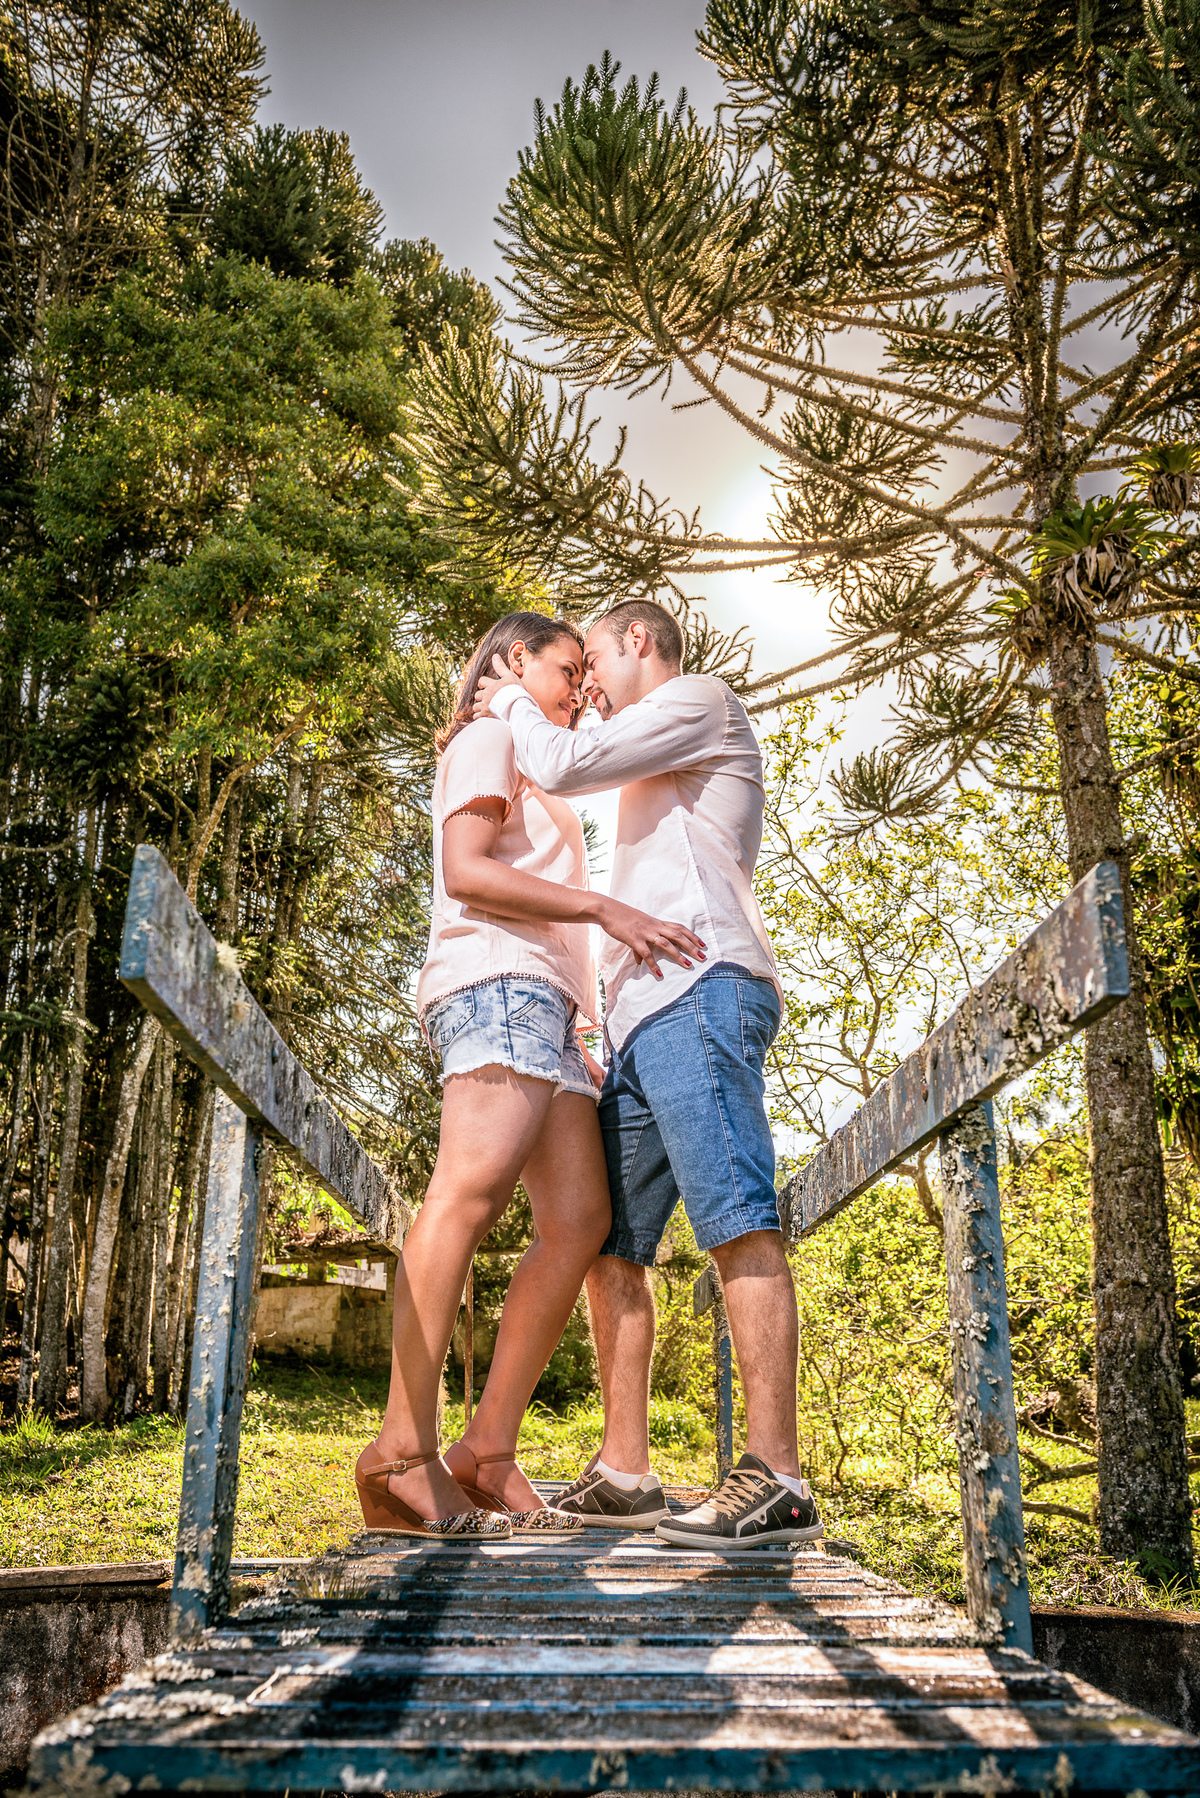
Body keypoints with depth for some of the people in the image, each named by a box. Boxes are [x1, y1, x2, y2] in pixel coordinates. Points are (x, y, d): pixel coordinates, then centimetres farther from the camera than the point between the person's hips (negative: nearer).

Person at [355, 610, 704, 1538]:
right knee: (473, 1189, -25)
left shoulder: (533, 775, 37)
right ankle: (405, 1447, -32)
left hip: (546, 1008, 9)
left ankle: (487, 1452, -10)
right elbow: (465, 873, -9)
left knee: (580, 1220, -7)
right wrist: (609, 911, -13)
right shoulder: (486, 739, 8)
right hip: (499, 984, -9)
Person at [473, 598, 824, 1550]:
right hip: (642, 1018, 10)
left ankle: (778, 1481, -19)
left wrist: (511, 703, 17)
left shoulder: (701, 698, 10)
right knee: (608, 1242, 5)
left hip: (699, 988, -10)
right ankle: (624, 1473, 7)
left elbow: (563, 765, -1)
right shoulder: (658, 783, 37)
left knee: (738, 1221, -17)